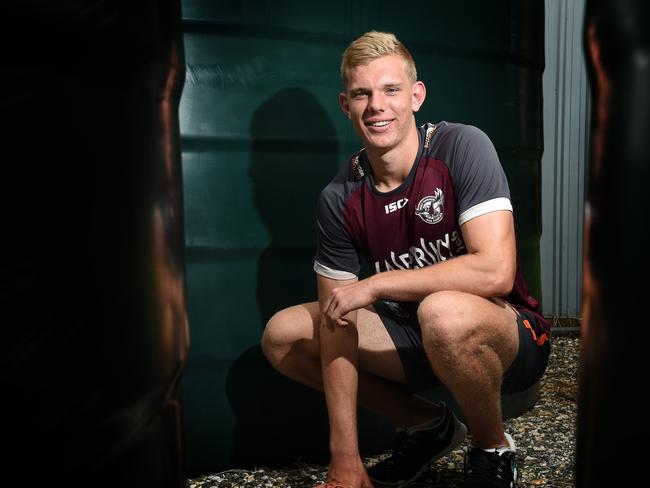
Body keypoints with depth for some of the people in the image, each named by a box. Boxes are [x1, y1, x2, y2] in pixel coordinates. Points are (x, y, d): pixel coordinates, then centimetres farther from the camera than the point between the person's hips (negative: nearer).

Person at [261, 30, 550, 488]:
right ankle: (427, 424, 10)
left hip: (512, 338, -4)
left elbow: (495, 271, -29)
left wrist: (374, 285, -23)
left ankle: (493, 449, -4)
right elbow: (337, 327, -10)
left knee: (442, 311, -38)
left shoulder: (463, 147, -18)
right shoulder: (340, 198, -8)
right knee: (282, 335, -6)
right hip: (417, 336, 5)